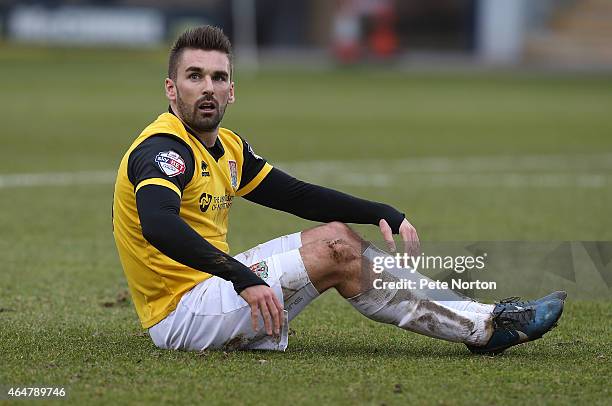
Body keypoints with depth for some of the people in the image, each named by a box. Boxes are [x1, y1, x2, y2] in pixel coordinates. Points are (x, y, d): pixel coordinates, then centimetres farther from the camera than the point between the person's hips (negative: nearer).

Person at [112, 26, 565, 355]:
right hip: (181, 314, -9)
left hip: (208, 284, 9)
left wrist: (384, 214, 6)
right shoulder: (163, 150, -18)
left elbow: (298, 195, 18)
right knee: (336, 252, -12)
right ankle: (485, 327, -4)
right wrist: (242, 278, -44)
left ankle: (479, 317, 7)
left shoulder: (228, 147, 12)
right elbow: (158, 225, -37)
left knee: (339, 236, 6)